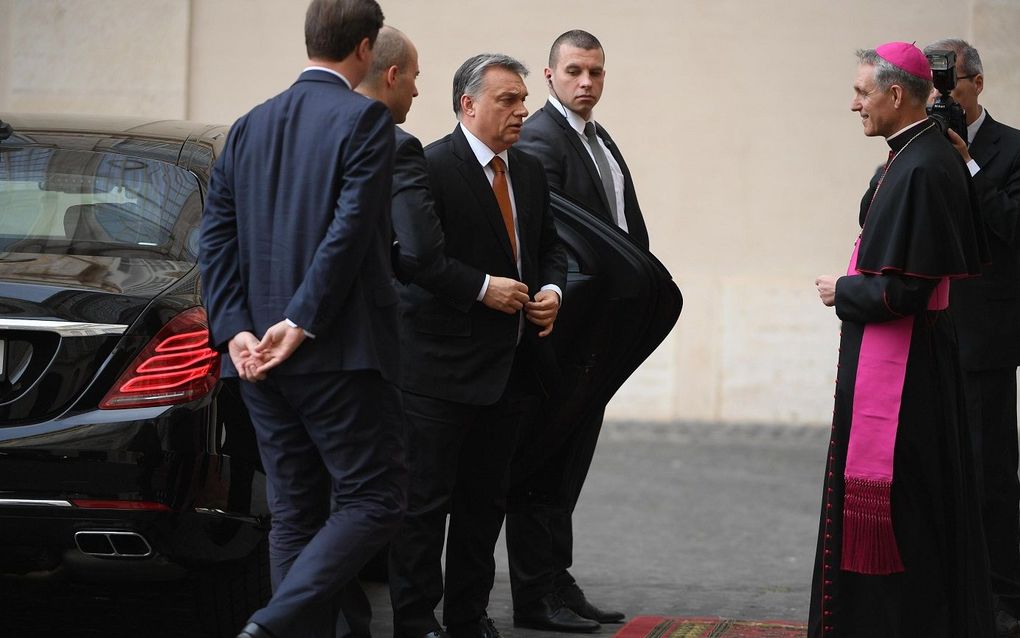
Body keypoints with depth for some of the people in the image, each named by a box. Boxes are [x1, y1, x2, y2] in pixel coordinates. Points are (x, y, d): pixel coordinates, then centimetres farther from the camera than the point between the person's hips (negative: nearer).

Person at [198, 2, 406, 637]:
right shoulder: (366, 119, -7)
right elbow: (351, 229, -17)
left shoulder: (250, 127, 13)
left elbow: (217, 234, 7)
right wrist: (302, 322, -16)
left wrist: (235, 329, 0)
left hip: (263, 355, 7)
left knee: (296, 513, 11)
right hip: (341, 349, -7)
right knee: (374, 499, -2)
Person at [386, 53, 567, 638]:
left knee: (486, 499, 13)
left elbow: (551, 246, 22)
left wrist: (552, 290, 1)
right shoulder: (430, 168, -10)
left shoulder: (530, 172, 14)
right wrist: (483, 288, -21)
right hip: (441, 366, -7)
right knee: (426, 500, -3)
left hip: (508, 365, 8)